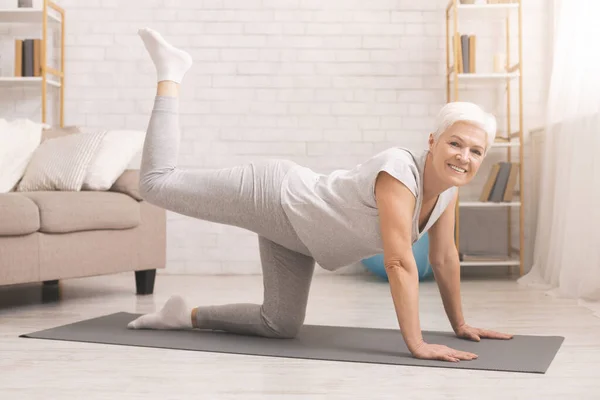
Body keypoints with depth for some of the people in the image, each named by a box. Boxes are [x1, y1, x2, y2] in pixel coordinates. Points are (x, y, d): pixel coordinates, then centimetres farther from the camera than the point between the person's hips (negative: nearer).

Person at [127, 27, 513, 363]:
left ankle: (187, 315, 29)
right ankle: (171, 72, 20)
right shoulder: (399, 170, -34)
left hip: (292, 228, 8)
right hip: (274, 195, -8)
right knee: (156, 184, 1)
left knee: (281, 326, 12)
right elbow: (399, 262, -38)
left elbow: (445, 257, 2)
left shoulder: (448, 185, -9)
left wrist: (460, 324, 6)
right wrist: (417, 344, -37)